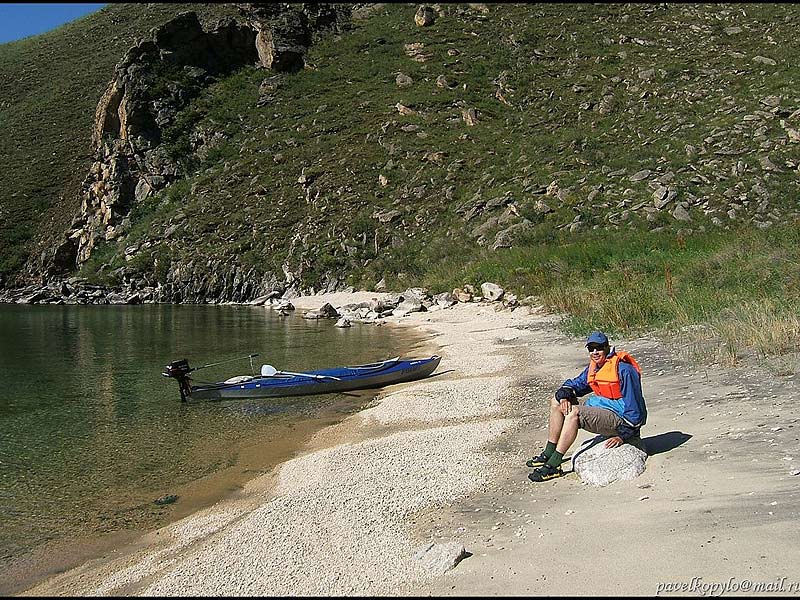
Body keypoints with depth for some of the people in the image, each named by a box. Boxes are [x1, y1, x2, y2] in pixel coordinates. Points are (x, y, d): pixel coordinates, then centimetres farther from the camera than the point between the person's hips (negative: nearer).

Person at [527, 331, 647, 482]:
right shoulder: (593, 367, 8)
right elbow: (575, 384, 17)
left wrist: (623, 436, -21)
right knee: (556, 402, 6)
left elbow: (633, 404, -19)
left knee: (574, 413, -30)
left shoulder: (623, 369, -18)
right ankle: (548, 454, 4)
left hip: (620, 417, -10)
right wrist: (564, 396, -8)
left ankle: (553, 465, -27)